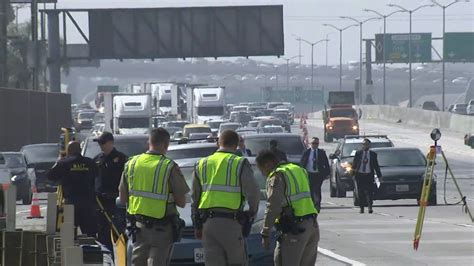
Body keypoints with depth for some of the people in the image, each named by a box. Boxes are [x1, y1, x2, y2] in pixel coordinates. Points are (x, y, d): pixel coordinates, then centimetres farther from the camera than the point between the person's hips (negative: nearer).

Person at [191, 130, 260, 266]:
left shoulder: (202, 164, 12)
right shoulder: (240, 164, -3)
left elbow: (195, 197, 16)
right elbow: (253, 192, -9)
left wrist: (197, 225, 23)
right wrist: (252, 212, 9)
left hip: (208, 223, 4)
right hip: (231, 223, -4)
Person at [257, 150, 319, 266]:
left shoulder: (276, 177, -9)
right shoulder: (299, 170, 20)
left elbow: (273, 207, -17)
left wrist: (265, 234, -15)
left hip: (295, 228, -9)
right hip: (312, 225, 9)